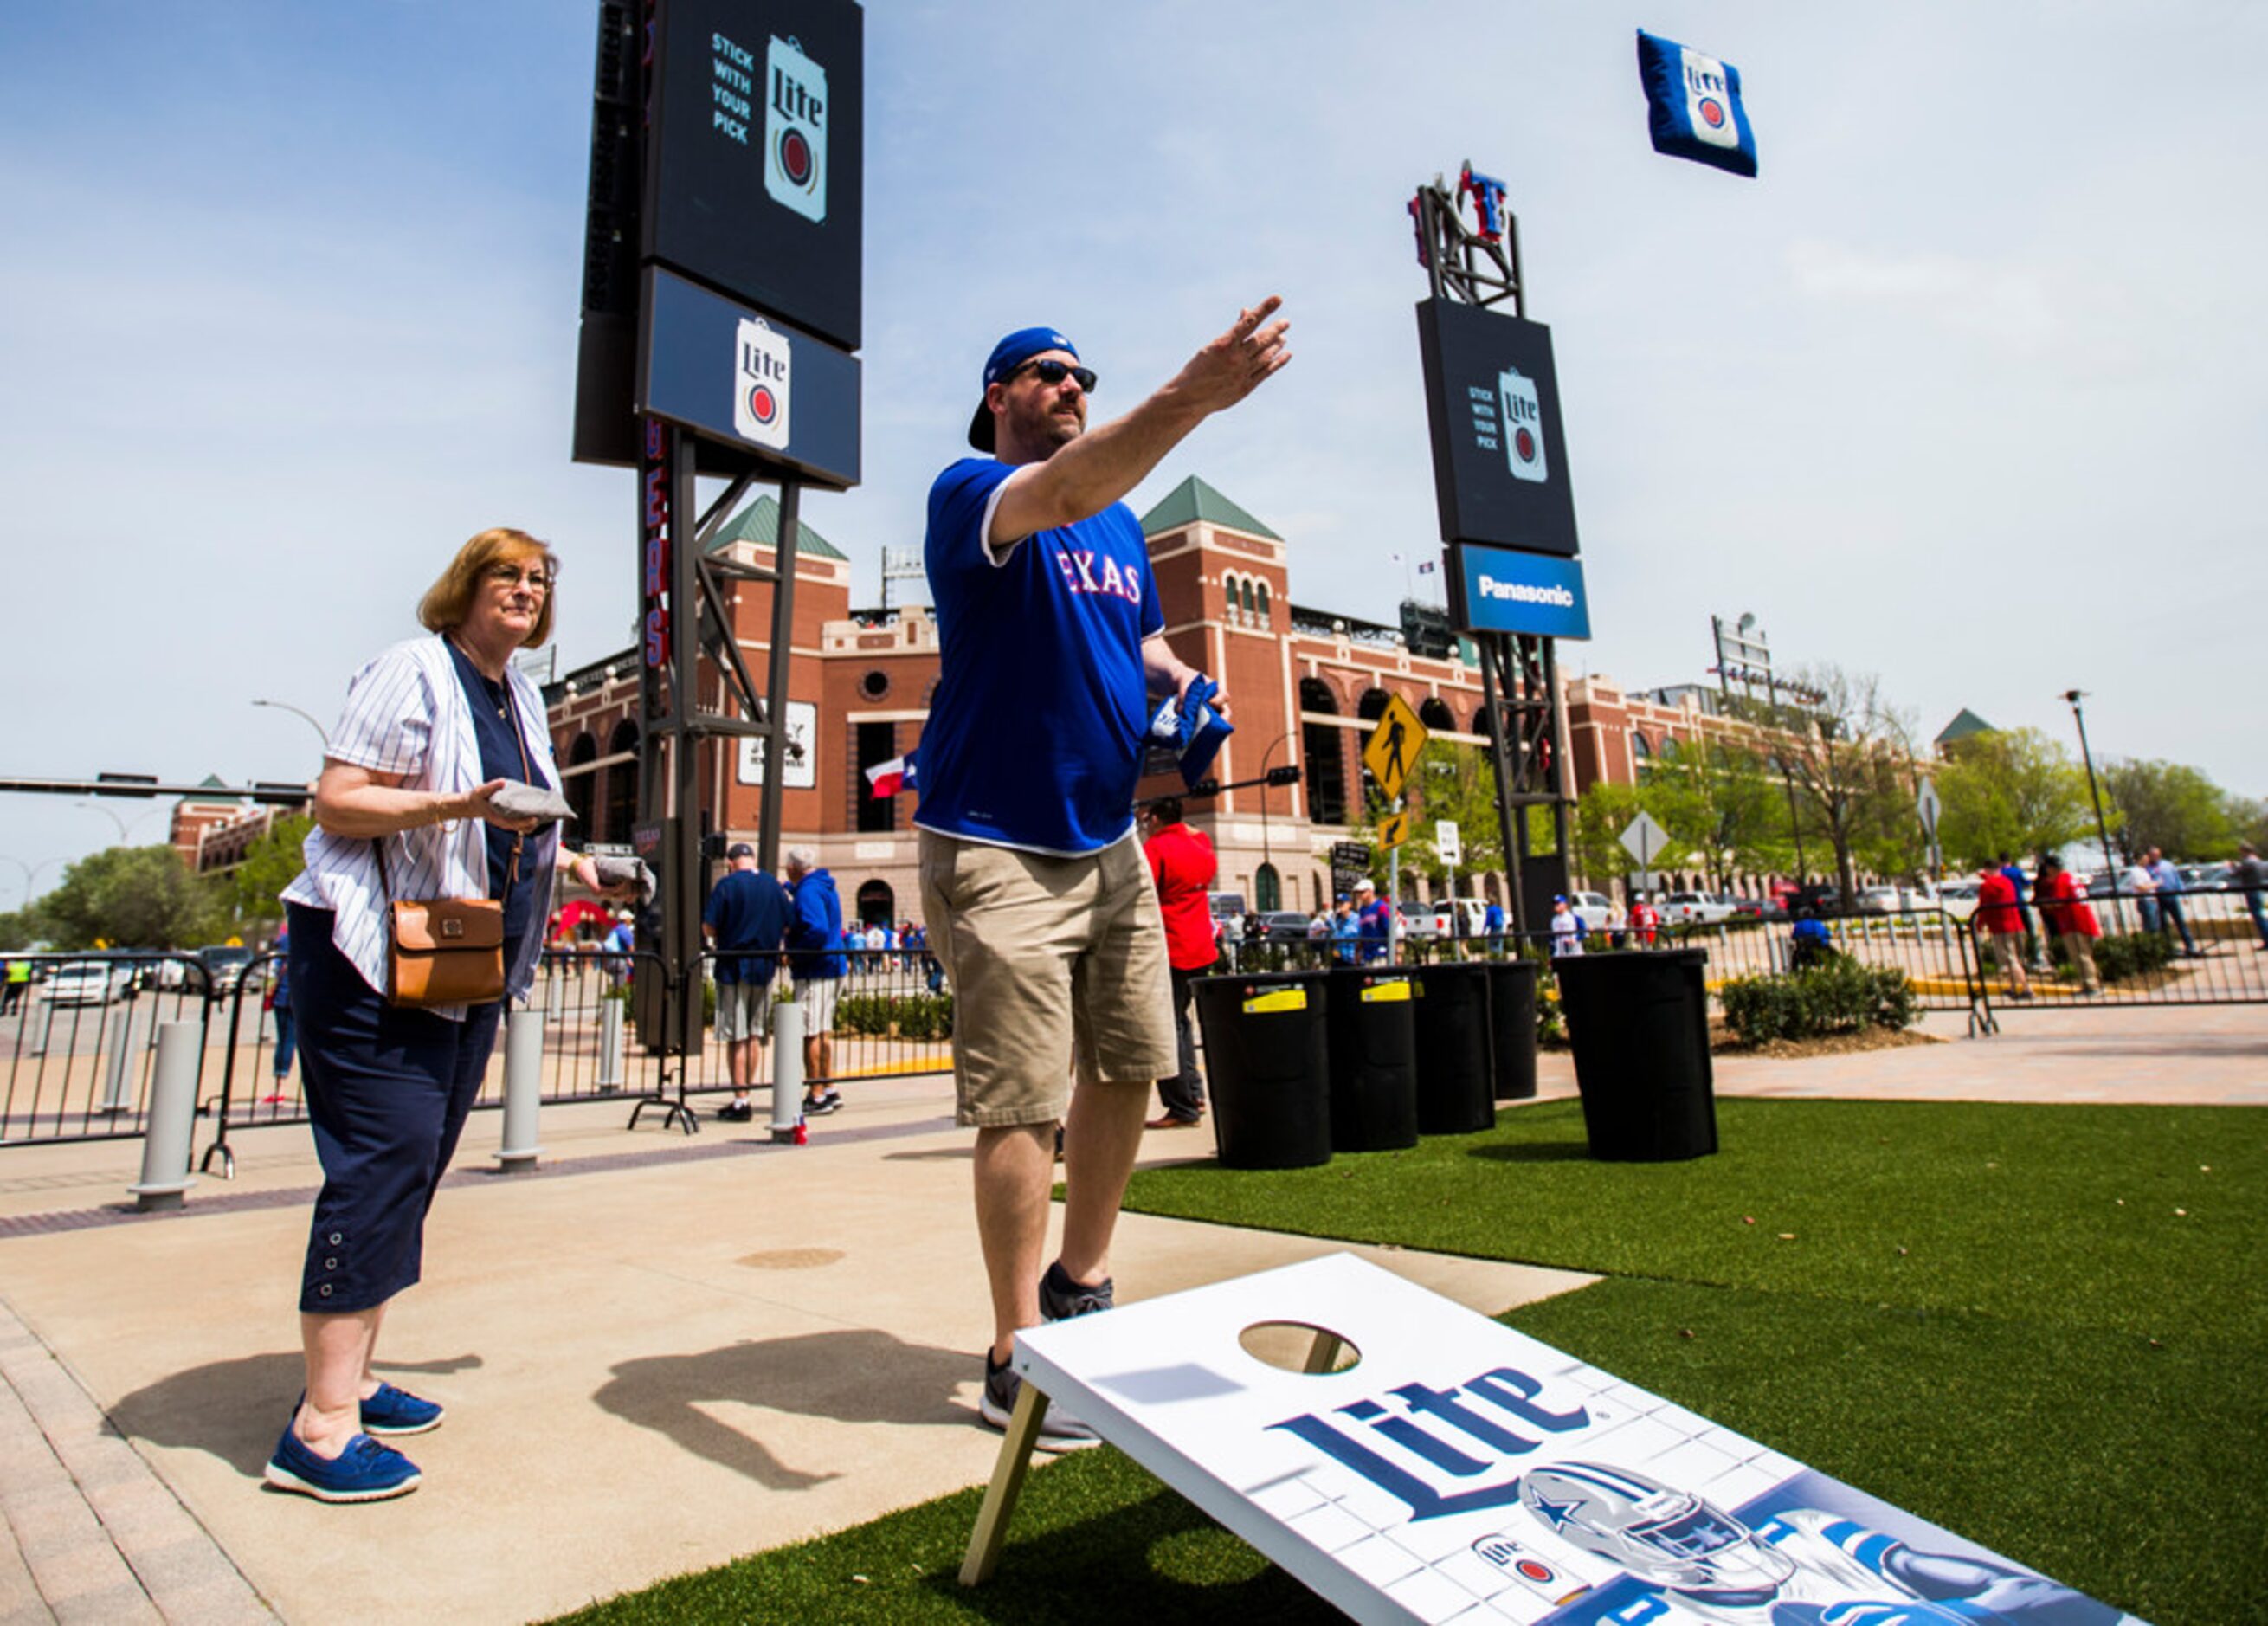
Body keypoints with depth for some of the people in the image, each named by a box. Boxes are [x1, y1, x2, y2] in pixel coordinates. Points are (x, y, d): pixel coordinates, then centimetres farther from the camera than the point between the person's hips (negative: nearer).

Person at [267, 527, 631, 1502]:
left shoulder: (521, 699, 17)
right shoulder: (414, 672, -8)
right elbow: (336, 803, -16)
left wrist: (570, 863, 14)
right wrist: (461, 805, -27)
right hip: (372, 956, -8)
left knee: (416, 1165, 11)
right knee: (385, 1159, -13)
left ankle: (350, 1379, 23)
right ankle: (321, 1426, -7)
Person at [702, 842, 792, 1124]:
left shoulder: (727, 884, -9)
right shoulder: (774, 884, 3)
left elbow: (708, 928, -11)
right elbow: (789, 927, 5)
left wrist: (719, 937, 10)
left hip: (733, 967, -4)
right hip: (765, 966, 4)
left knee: (736, 1037, 2)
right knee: (755, 1035, 14)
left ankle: (740, 1102, 5)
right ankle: (743, 1097, 22)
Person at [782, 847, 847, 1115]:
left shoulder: (808, 891, -14)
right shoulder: (826, 887, 16)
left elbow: (817, 931, -26)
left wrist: (793, 955, -17)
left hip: (815, 971, -10)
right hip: (832, 965, 10)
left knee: (810, 1033, -4)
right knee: (823, 1031, 16)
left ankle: (817, 1096, 0)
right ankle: (830, 1090, 22)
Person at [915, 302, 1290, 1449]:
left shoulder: (1122, 526, 17)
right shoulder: (969, 492, -7)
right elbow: (1062, 494, -29)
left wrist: (1181, 687, 2)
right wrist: (1192, 395, -41)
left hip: (1109, 839, 8)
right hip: (998, 847, -8)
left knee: (1130, 1065, 12)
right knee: (1025, 1102, -6)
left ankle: (1080, 1291, 32)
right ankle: (1017, 1359, 11)